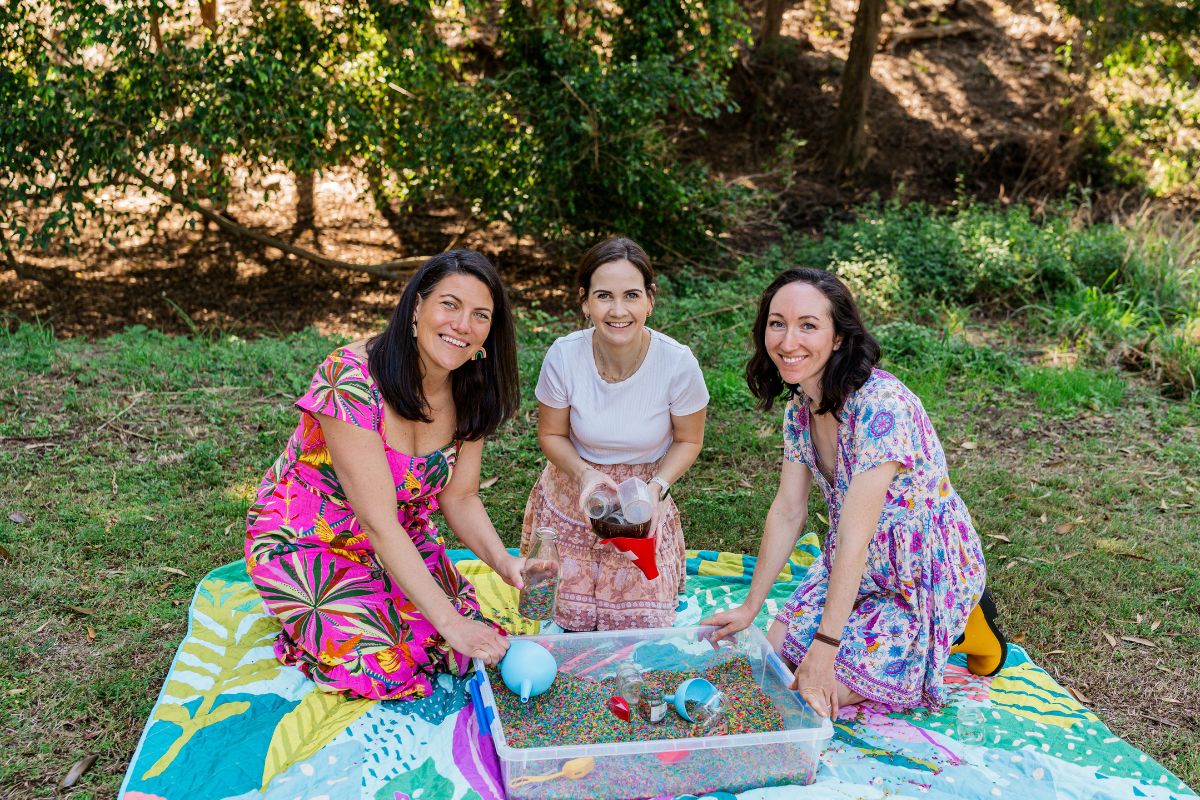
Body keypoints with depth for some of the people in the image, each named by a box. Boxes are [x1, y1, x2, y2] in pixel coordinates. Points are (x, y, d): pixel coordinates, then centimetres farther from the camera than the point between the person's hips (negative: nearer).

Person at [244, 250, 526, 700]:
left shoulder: (469, 394, -11)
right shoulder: (352, 380, -32)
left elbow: (459, 498, -5)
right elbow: (379, 523, -32)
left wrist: (504, 562, -25)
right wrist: (451, 621, -33)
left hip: (400, 540, 6)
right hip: (307, 539, -5)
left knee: (456, 651, -10)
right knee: (382, 669, -18)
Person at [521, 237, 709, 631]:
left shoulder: (678, 363, -24)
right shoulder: (563, 356, -22)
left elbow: (688, 440, -6)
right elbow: (551, 434, -6)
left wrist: (657, 487, -24)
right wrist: (584, 474, -25)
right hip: (573, 496, 1)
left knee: (643, 621, 2)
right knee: (569, 621, 3)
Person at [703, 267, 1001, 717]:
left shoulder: (880, 404, -31)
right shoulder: (799, 403, -5)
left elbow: (855, 534, -31)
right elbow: (787, 512, 1)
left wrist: (824, 649, -27)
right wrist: (750, 607, 3)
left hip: (924, 572, -8)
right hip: (852, 565, 8)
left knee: (824, 691, -10)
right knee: (780, 648, 4)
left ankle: (963, 625, 9)